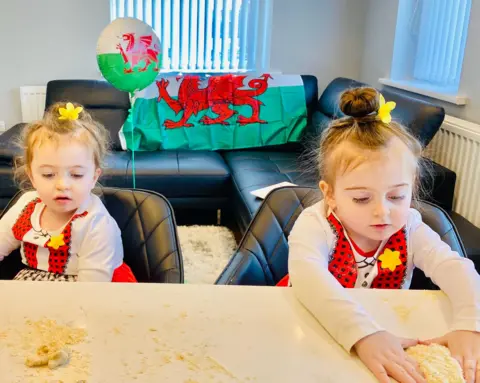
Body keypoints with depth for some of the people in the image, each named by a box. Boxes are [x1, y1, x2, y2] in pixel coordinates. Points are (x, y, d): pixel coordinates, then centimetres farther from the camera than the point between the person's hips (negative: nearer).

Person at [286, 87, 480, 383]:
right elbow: (305, 274, -38)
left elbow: (456, 269, -19)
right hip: (317, 329, -3)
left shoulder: (409, 229, -8)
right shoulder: (316, 224, -20)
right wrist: (362, 332, -51)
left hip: (388, 332, 3)